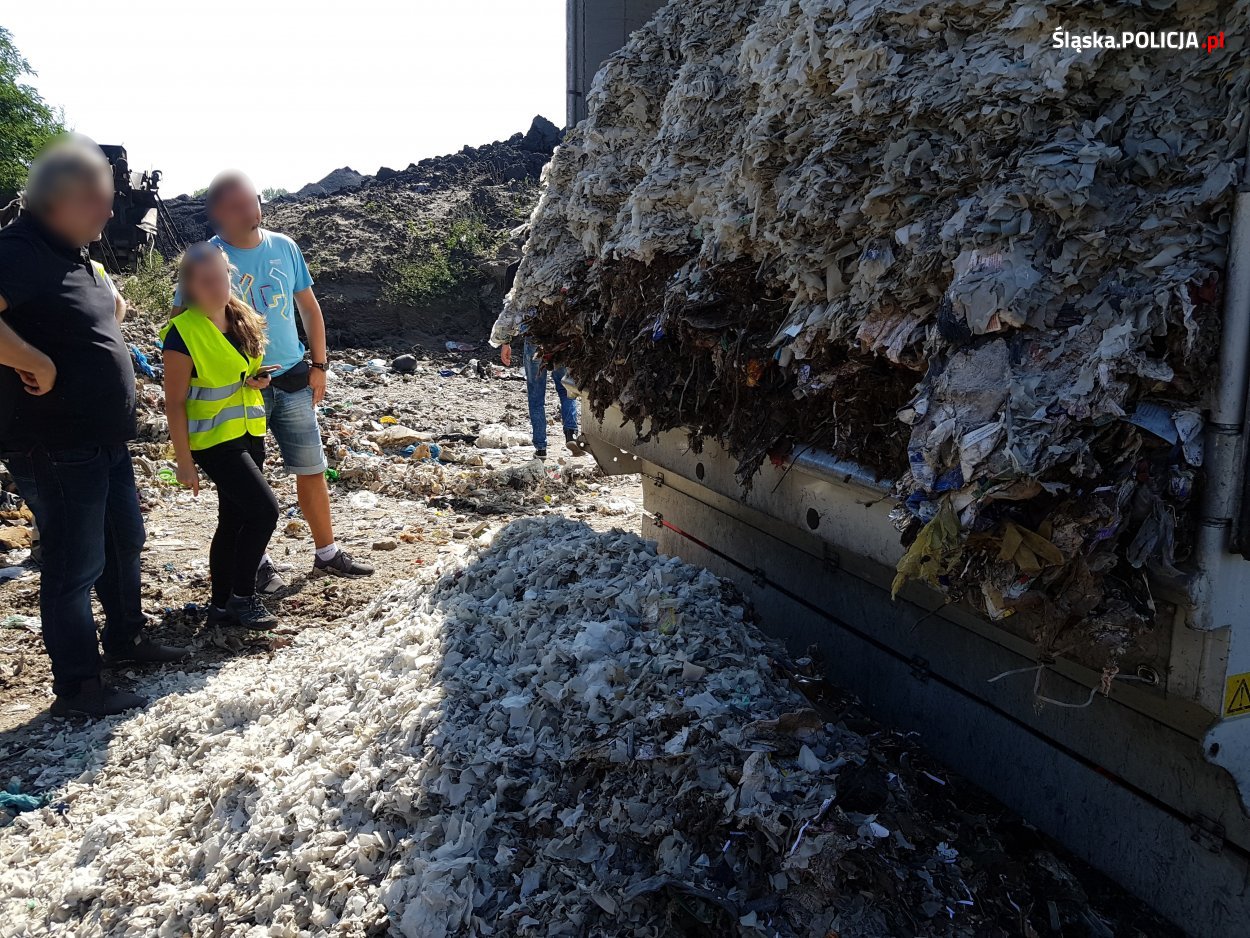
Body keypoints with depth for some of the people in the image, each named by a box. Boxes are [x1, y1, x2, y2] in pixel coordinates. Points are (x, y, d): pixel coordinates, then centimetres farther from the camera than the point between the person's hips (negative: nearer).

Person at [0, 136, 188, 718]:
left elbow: (110, 305, 34)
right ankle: (76, 688, 12)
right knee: (76, 565, -1)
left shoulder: (76, 256, 11)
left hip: (104, 440, 10)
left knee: (123, 543, 21)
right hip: (55, 448, -10)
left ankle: (126, 638, 40)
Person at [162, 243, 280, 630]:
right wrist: (183, 461, -14)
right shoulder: (183, 334, -16)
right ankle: (242, 597, 1)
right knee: (265, 508, -15)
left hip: (250, 434, 7)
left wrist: (259, 379, -3)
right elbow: (175, 402, -14)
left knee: (234, 520, 12)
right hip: (213, 440, -7)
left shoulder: (244, 319, 5)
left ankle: (222, 606, 24)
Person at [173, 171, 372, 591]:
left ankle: (327, 554, 22)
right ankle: (257, 563, 22)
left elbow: (309, 307, 12)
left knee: (312, 470, 8)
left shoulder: (284, 247, 3)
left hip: (293, 381, 4)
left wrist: (319, 365, 7)